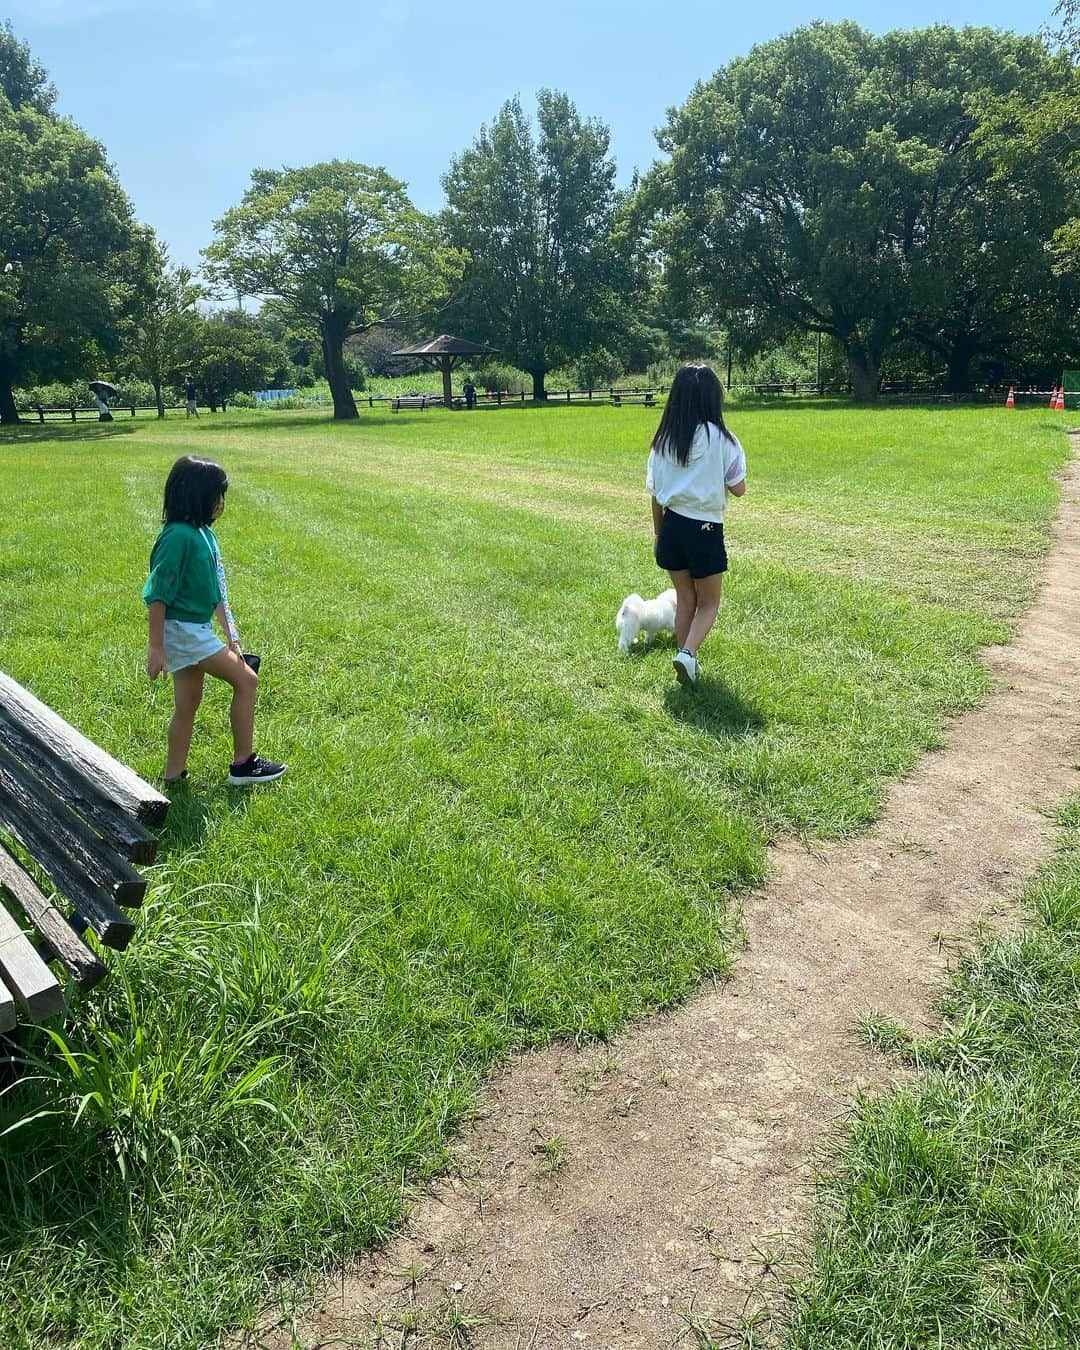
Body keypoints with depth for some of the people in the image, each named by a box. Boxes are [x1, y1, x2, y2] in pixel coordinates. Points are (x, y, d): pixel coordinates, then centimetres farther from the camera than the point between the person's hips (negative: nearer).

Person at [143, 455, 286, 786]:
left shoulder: (204, 533, 8)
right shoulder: (179, 536, -20)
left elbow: (216, 590, 14)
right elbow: (158, 595, -20)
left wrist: (231, 636, 13)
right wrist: (156, 647, -18)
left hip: (194, 629, 9)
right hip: (182, 630, -9)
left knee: (188, 703, 14)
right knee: (246, 680, -2)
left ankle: (173, 776, 24)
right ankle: (242, 764, 8)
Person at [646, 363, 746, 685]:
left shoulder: (664, 438, -1)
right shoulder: (720, 438, -12)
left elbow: (655, 493, 5)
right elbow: (738, 489, -6)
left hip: (672, 526, 4)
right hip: (706, 529, -4)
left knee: (684, 601, 19)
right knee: (708, 603, 12)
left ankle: (688, 663, 23)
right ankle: (687, 653, -11)